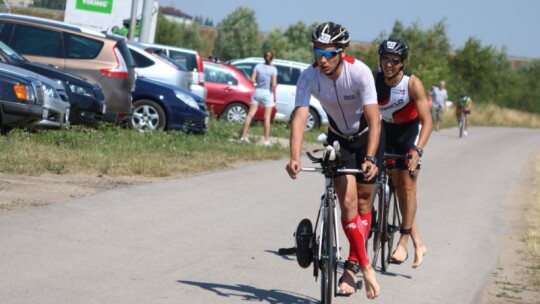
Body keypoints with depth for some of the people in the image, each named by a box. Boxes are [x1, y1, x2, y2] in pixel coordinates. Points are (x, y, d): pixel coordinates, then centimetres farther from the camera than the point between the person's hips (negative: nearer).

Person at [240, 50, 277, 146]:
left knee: (250, 114, 7)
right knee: (267, 118, 3)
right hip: (268, 93, -3)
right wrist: (275, 85, 7)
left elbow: (252, 80, -5)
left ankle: (244, 136, 6)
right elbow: (274, 84, -15)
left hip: (258, 91, 3)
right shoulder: (273, 69, -9)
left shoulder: (258, 66, -1)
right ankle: (267, 140, 5)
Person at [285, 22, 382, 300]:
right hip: (338, 139, 2)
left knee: (363, 202, 1)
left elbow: (374, 119, -35)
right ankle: (365, 266, -7)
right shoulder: (309, 76, -24)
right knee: (348, 200, -13)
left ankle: (352, 266, 12)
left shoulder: (360, 72, -31)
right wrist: (294, 158, -46)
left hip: (367, 137, -1)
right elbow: (300, 117, -32)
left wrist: (369, 159, -47)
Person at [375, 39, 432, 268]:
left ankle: (403, 243, -4)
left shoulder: (412, 84, -27)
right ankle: (418, 245, 10)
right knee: (398, 187, 2)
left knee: (407, 186, -11)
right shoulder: (374, 80, -19)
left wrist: (417, 150, -41)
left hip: (410, 131, -3)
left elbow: (427, 121, -29)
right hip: (387, 130, 3)